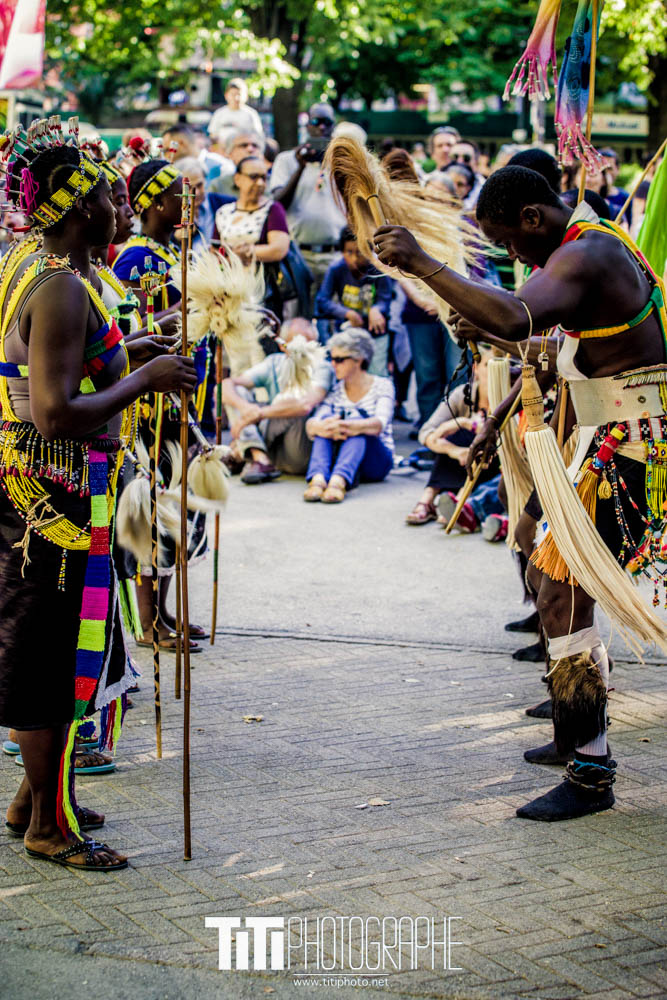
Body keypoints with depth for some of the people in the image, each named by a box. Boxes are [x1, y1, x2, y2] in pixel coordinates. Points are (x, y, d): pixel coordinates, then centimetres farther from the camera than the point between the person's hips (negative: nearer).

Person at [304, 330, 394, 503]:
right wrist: (319, 427, -34)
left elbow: (379, 424, -19)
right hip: (336, 460, 3)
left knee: (358, 419, -30)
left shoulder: (382, 386, 1)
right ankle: (318, 479, -50)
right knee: (328, 420, -24)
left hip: (376, 462, -3)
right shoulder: (335, 391, 10)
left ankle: (338, 482, -57)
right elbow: (310, 425, -8)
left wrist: (352, 427, -42)